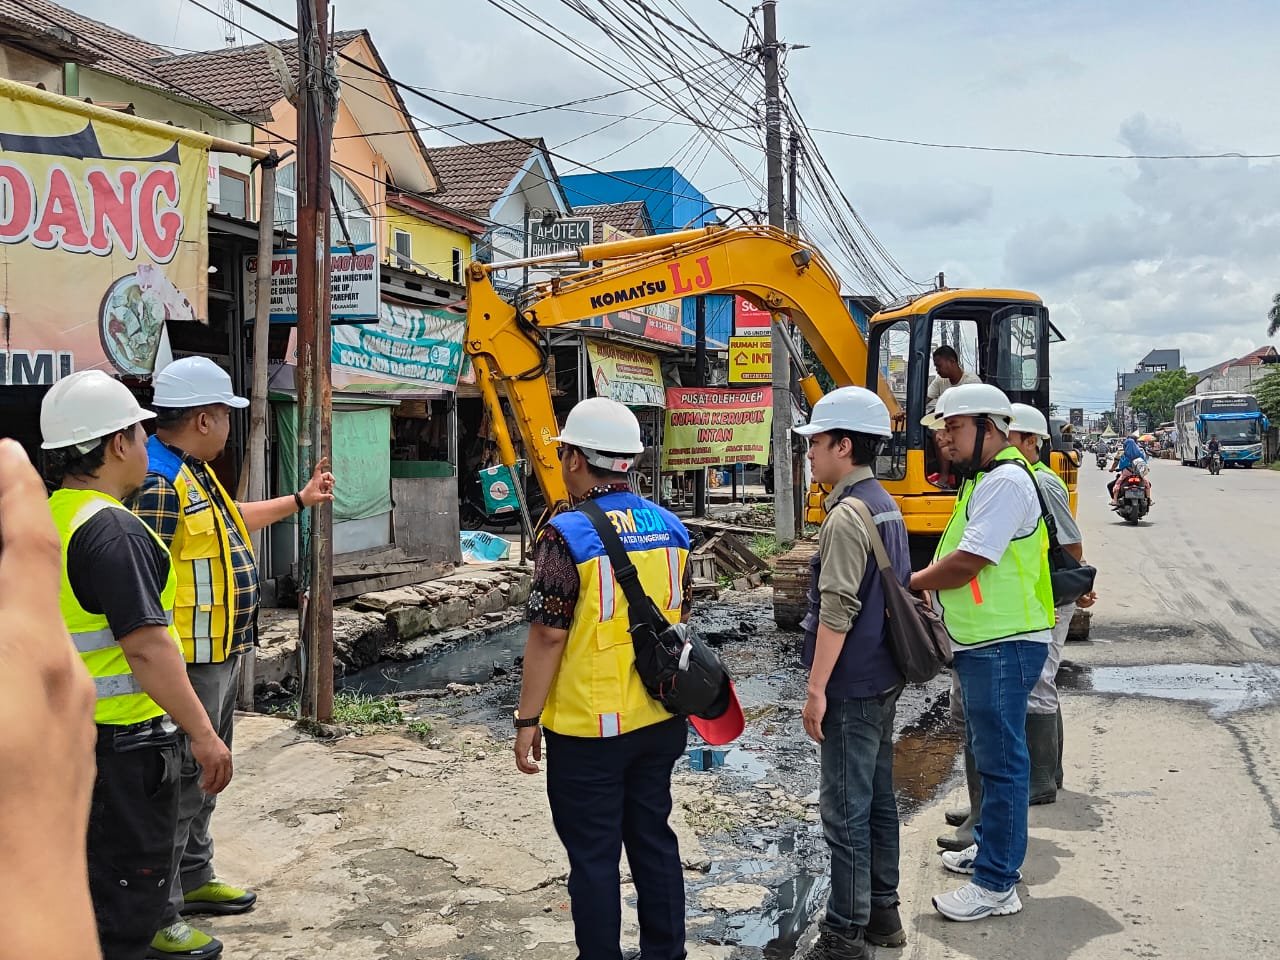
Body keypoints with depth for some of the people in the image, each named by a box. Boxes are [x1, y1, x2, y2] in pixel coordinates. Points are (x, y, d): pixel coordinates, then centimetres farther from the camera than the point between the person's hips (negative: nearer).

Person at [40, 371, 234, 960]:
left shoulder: (48, 517, 8)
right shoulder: (112, 531, -22)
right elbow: (146, 648, -26)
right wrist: (203, 733, -22)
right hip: (122, 737, -9)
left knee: (89, 875, 23)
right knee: (129, 888, 3)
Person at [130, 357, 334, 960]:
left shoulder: (195, 474, 12)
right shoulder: (160, 484, -22)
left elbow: (232, 521, 31)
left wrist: (300, 500, 38)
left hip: (221, 657, 11)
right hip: (189, 665, -11)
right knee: (179, 785, -1)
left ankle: (193, 879, 38)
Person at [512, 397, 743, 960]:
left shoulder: (567, 535, -17)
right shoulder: (669, 527, 3)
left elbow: (548, 635, -18)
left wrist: (527, 719, -9)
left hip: (588, 729, -6)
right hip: (659, 721, 7)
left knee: (593, 857, 7)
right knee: (654, 840, 19)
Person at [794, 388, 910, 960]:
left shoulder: (847, 515, -19)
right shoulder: (886, 506, 12)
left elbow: (837, 611, -23)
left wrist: (816, 688, -19)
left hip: (851, 685, -10)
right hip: (884, 677, 10)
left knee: (845, 809, -2)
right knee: (877, 796, 17)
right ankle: (882, 912, 29)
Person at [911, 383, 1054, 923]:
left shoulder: (1005, 482, -17)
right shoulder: (984, 479, 17)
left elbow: (967, 563, -23)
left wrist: (910, 582, -9)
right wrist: (926, 586, 4)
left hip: (1004, 646, -11)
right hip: (983, 643, 11)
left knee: (1000, 760, -3)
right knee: (988, 753, 21)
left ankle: (997, 884, 5)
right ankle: (992, 850, 36)